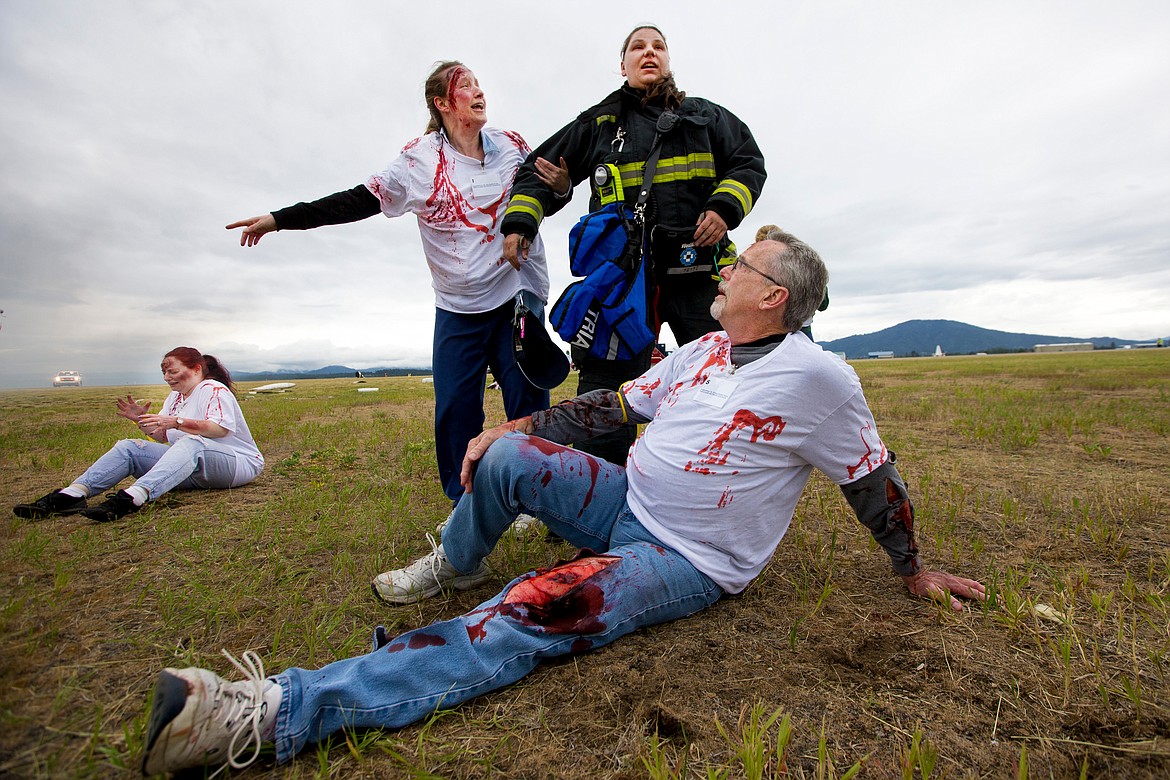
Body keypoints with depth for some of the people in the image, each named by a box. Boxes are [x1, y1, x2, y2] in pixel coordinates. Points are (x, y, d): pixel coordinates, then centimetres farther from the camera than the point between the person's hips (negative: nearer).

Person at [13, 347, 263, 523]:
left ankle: (131, 498, -55)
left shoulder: (214, 389, -4)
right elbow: (162, 436, 18)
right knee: (129, 448, -3)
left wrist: (177, 422, -30)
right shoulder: (175, 397, 22)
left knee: (191, 443, -38)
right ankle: (71, 494, -22)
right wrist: (142, 420, 0)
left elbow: (220, 429, -21)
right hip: (192, 469, 8)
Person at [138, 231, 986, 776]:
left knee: (527, 618, -27)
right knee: (506, 454, -13)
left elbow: (875, 478, 1)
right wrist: (513, 426, 1)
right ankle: (453, 564, 16)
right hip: (625, 504, 6)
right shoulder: (703, 351, 7)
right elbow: (615, 404, 7)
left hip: (688, 563, -5)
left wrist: (915, 568, 12)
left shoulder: (819, 377, -11)